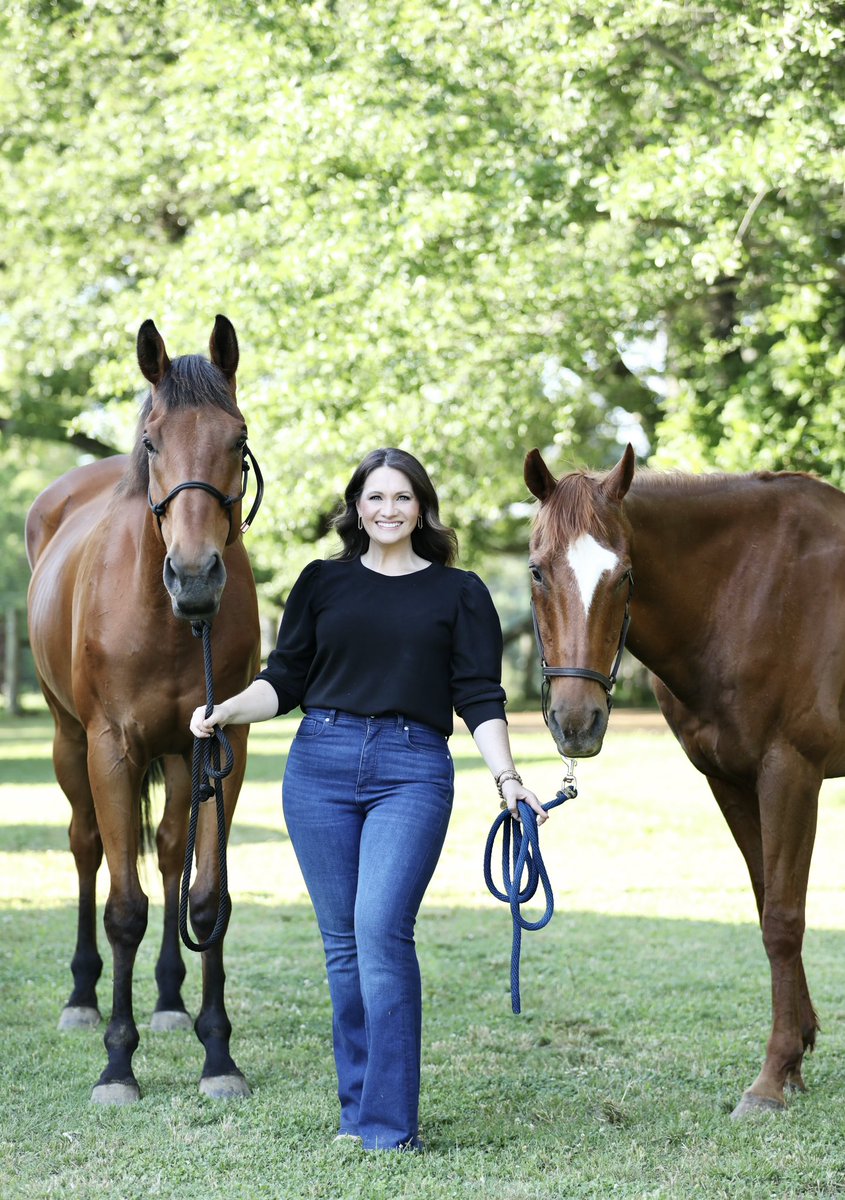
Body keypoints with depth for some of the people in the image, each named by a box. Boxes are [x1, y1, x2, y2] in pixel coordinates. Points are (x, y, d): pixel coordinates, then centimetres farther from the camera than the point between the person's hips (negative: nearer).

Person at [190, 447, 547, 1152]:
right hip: (321, 764, 3)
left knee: (382, 929, -16)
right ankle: (357, 1108, 16)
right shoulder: (322, 583, 13)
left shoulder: (459, 593, 9)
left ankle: (390, 1126, -11)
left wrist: (506, 776, -9)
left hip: (413, 771, -2)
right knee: (342, 940, 5)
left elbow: (480, 697, 4)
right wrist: (225, 713, -6)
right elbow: (284, 682, 12)